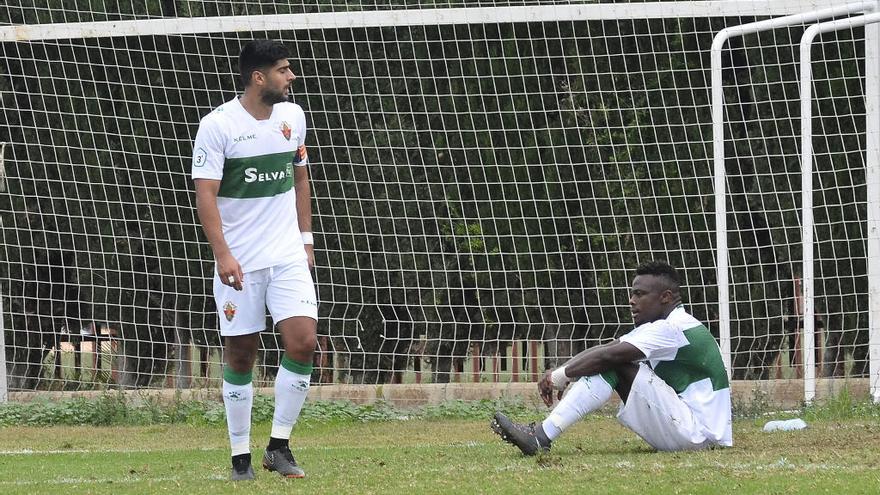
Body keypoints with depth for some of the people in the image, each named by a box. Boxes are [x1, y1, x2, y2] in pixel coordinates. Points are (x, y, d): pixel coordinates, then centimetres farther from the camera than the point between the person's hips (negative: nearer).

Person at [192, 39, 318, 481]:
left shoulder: (292, 116, 6)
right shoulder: (217, 125, -11)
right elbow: (205, 195, -14)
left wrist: (306, 238, 16)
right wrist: (222, 254, -24)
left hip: (288, 256, 4)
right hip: (238, 261, -4)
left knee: (303, 342, -11)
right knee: (240, 355, 1)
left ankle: (279, 445, 1)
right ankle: (240, 456, 12)